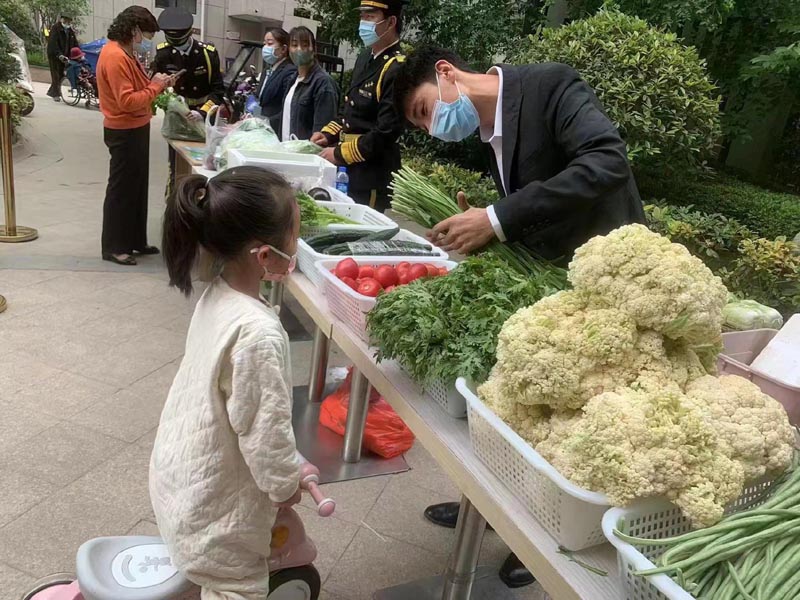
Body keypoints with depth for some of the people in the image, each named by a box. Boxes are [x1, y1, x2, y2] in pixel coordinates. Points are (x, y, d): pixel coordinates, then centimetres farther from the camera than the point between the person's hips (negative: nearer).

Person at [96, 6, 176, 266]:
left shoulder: (124, 53, 12)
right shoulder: (115, 56, -21)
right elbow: (127, 101, -26)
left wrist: (158, 84, 2)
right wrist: (155, 87, -17)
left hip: (135, 130, 10)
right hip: (125, 133, -10)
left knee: (137, 186, 16)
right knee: (121, 189, -1)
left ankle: (135, 240, 26)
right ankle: (113, 247, 9)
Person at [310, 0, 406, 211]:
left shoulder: (397, 70, -18)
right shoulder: (365, 58, 10)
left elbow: (386, 133, -22)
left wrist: (340, 154, -15)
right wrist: (328, 134, 6)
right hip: (350, 171, 9)